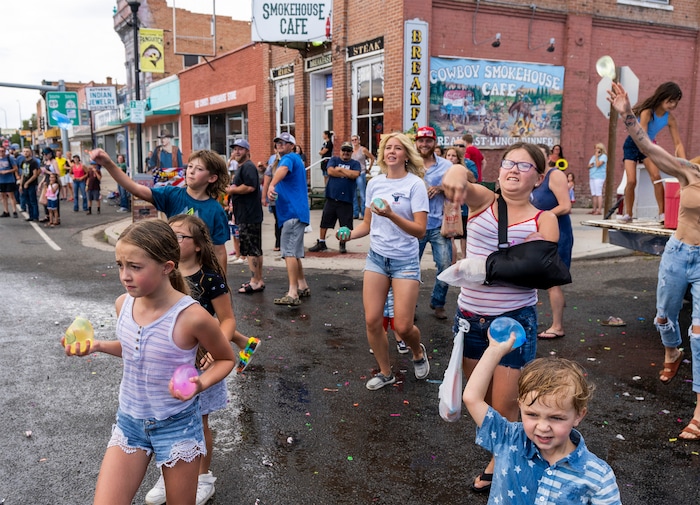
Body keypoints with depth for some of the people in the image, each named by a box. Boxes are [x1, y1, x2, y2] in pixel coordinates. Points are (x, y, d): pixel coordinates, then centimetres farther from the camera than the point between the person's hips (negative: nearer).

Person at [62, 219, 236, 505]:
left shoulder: (192, 317, -25)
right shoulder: (124, 304, -9)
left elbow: (226, 359, -8)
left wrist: (201, 384, -25)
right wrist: (97, 346, -3)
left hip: (177, 425, -4)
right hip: (129, 420, 5)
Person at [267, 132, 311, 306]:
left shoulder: (289, 158, -8)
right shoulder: (294, 159, 25)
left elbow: (283, 169, -33)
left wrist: (271, 185, -50)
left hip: (293, 212, -11)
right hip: (294, 212, 11)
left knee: (289, 252, -15)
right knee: (294, 252, 16)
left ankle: (293, 294, -18)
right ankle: (303, 287, 23)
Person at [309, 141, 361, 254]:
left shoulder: (355, 163, 5)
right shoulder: (334, 159, 8)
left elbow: (355, 174, -15)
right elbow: (330, 171, -10)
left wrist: (340, 169, -7)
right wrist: (347, 174, -9)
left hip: (346, 199, -1)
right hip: (331, 197, 1)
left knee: (345, 225, 2)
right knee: (324, 222, 7)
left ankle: (342, 244, 20)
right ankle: (321, 243, 20)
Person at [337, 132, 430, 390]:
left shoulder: (415, 184, -9)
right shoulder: (374, 183, 5)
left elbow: (420, 230, -16)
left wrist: (391, 215, -28)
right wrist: (349, 234, -7)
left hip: (405, 261, -4)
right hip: (376, 257, 4)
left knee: (402, 327, -6)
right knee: (372, 321, 0)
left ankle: (418, 352, 30)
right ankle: (385, 372, 22)